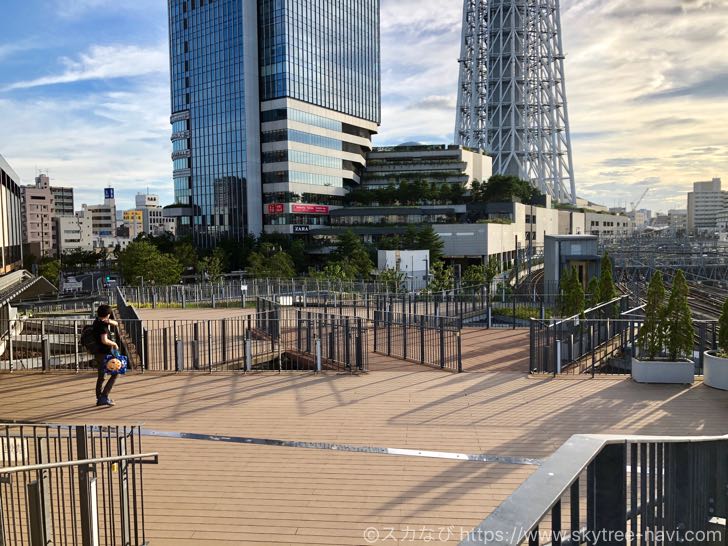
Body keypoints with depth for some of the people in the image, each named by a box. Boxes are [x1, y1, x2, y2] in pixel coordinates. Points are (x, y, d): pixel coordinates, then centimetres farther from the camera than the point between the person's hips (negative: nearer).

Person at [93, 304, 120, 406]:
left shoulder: (97, 321, 9)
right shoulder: (103, 325, -18)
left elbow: (116, 323, 11)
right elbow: (104, 340, -29)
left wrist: (110, 321, -10)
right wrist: (114, 344, -13)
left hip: (98, 353, 9)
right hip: (105, 353, -9)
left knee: (101, 376, 15)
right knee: (115, 374, -1)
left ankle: (99, 398, 20)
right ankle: (104, 396, -8)